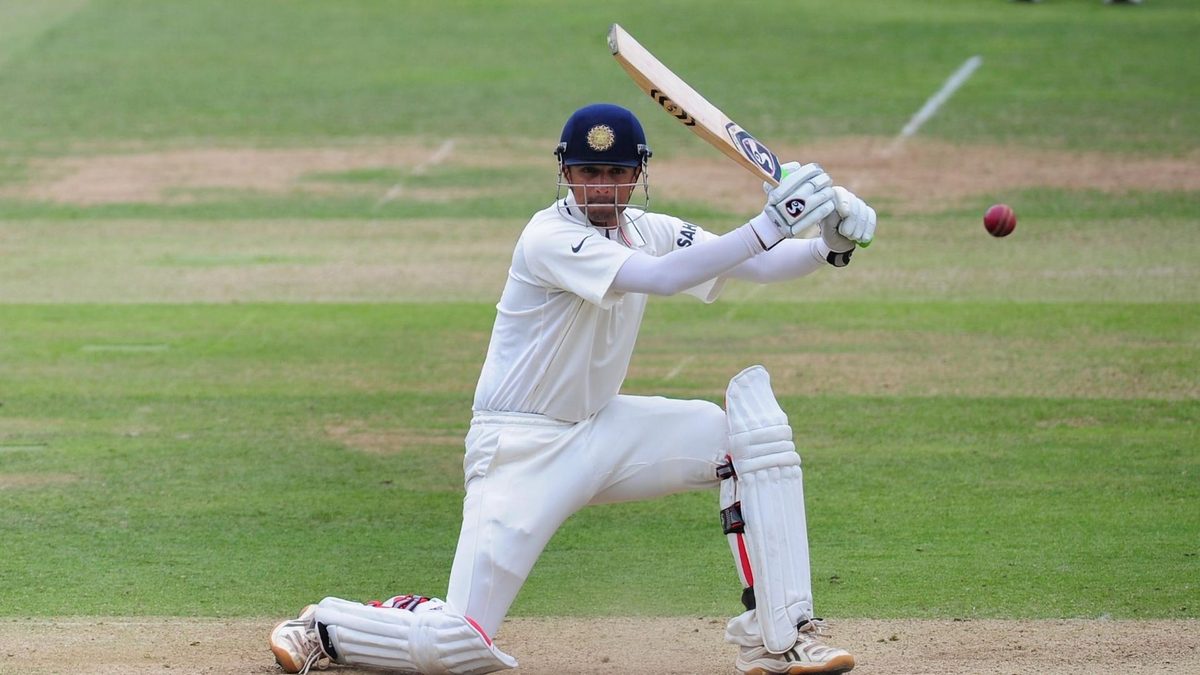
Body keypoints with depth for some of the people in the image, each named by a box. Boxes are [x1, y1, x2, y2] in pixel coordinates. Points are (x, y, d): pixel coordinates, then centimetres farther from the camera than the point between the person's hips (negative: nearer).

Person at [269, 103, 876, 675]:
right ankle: (325, 625, 14)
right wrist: (769, 227, -38)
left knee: (754, 428, -11)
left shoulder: (649, 230, 3)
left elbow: (754, 266, -5)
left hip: (599, 430, 7)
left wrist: (829, 246, -24)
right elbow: (659, 277, -33)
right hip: (520, 451, -7)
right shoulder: (550, 237, -19)